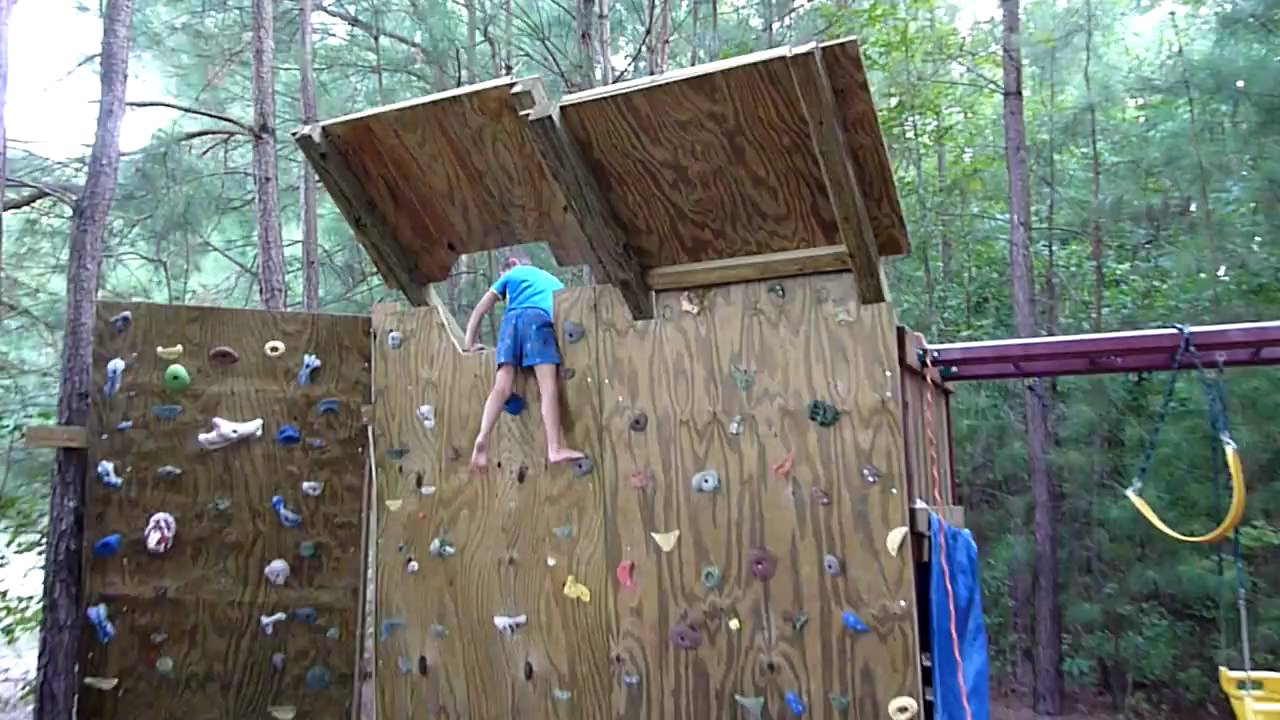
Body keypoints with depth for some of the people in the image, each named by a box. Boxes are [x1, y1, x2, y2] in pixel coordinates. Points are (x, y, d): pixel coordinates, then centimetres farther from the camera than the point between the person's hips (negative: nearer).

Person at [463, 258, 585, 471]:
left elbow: (479, 310, 28)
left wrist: (469, 343, 29)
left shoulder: (511, 275, 34)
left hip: (512, 318, 1)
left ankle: (482, 438, -30)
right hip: (538, 318, -1)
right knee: (549, 386, -15)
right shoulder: (553, 280, 39)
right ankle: (555, 449, -28)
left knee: (502, 387, -9)